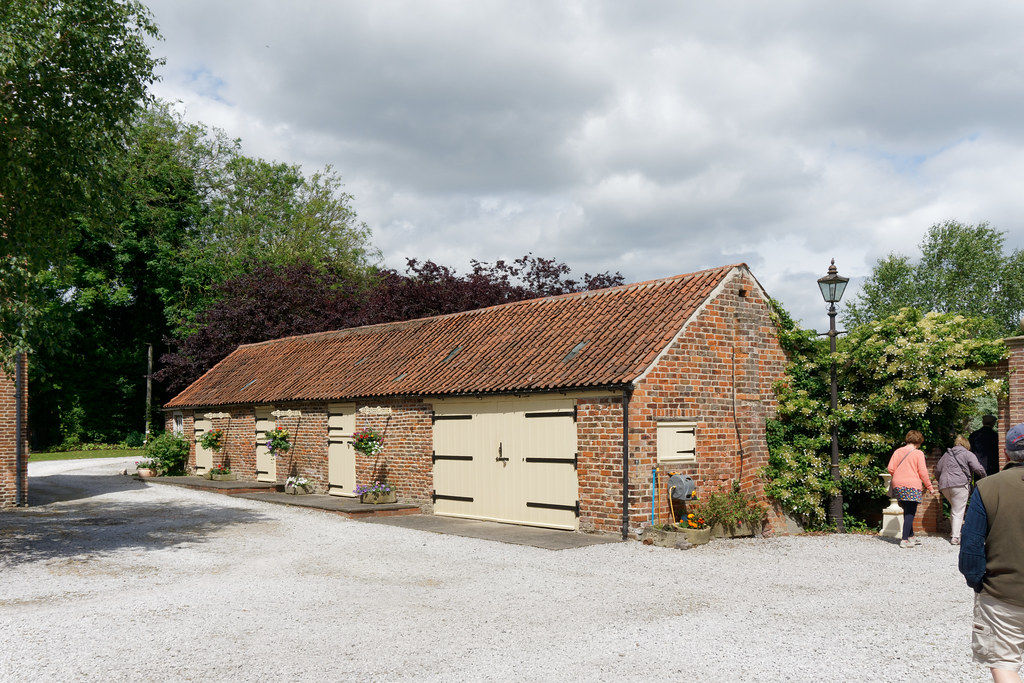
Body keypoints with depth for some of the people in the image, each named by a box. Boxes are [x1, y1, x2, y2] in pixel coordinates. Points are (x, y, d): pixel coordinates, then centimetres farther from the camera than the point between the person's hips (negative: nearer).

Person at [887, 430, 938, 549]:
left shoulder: (897, 451, 9)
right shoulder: (918, 453, -3)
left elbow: (891, 469, 5)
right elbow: (923, 472, -6)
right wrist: (930, 488, 2)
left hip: (898, 486, 5)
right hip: (912, 486, -5)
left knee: (907, 511, 17)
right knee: (910, 513, -2)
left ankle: (911, 536, 23)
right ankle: (905, 540, -7)